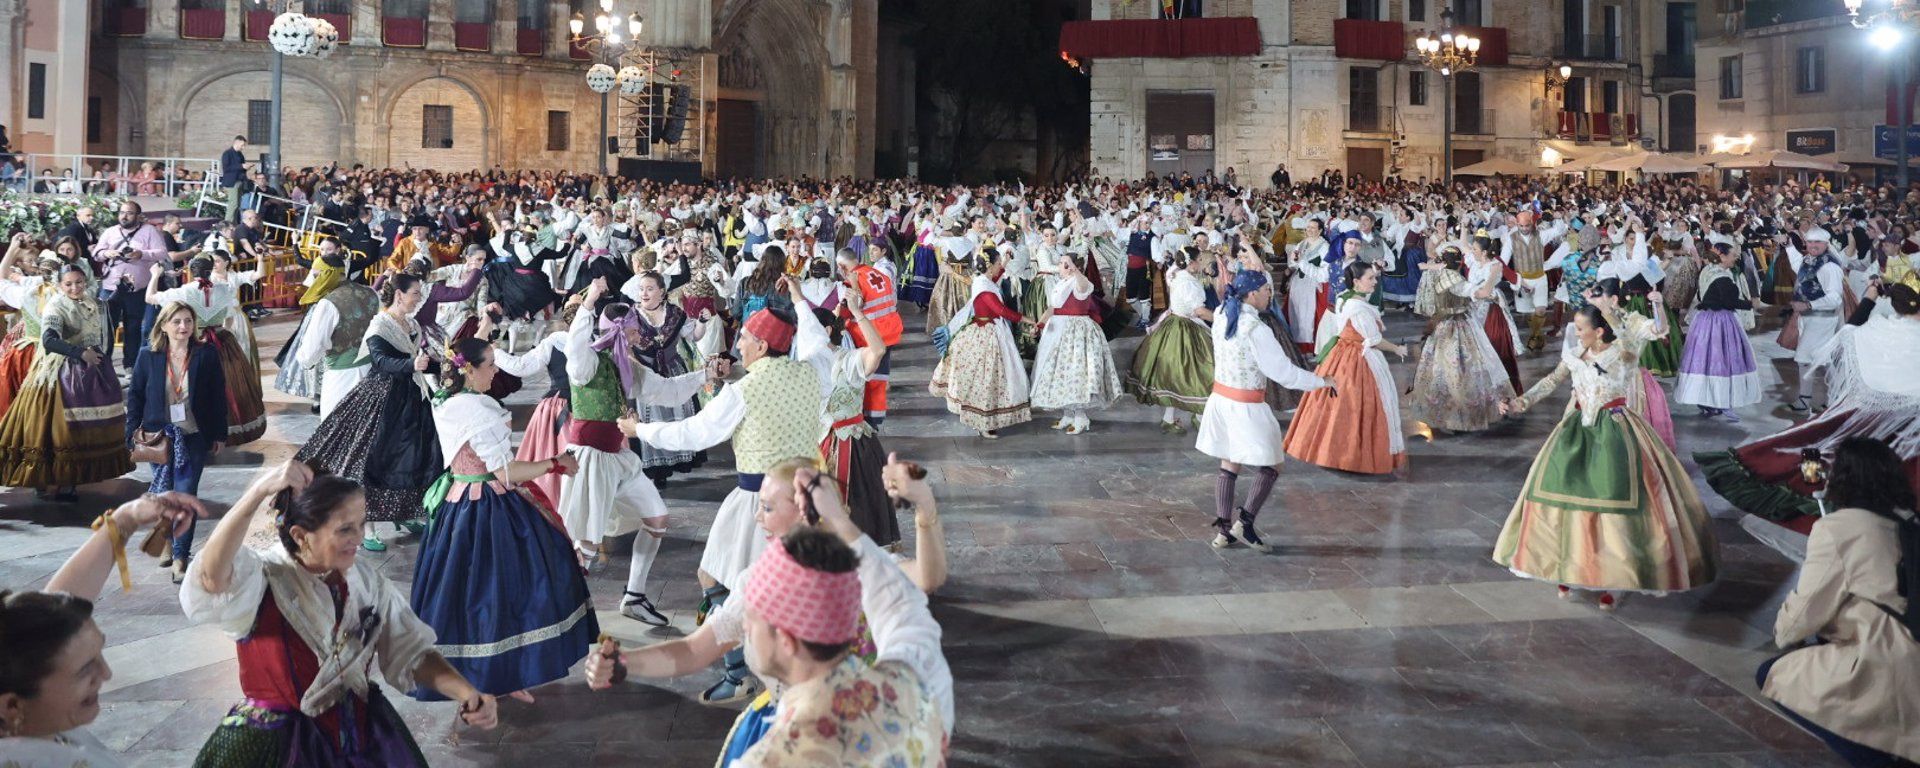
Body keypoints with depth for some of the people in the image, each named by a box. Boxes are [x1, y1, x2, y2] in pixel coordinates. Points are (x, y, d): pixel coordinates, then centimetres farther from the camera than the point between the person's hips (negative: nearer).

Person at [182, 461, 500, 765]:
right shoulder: (262, 581, -17)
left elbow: (410, 653, 0)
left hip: (363, 733, 5)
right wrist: (260, 490, -45)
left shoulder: (366, 579, -2)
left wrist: (466, 693, -17)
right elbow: (210, 578, -40)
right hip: (279, 745, -4)